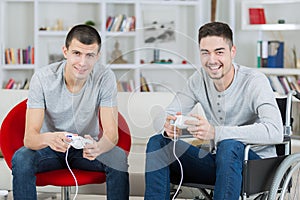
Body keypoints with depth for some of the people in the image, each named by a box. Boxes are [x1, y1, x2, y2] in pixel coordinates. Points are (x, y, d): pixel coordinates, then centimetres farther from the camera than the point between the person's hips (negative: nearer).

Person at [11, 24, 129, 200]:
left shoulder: (105, 78, -18)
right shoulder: (42, 78, -21)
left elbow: (111, 134, -22)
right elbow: (29, 137, -26)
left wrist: (98, 147, -47)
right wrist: (48, 138, -51)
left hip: (86, 146, 1)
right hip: (49, 147, 0)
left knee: (119, 158, -28)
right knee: (21, 160, -31)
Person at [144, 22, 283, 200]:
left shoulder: (255, 81, -17)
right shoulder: (200, 78, 0)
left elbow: (275, 132, -32)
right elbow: (165, 116, 1)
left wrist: (215, 132, -40)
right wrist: (168, 126, -27)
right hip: (217, 160, 5)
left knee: (230, 145, -37)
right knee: (157, 143, -9)